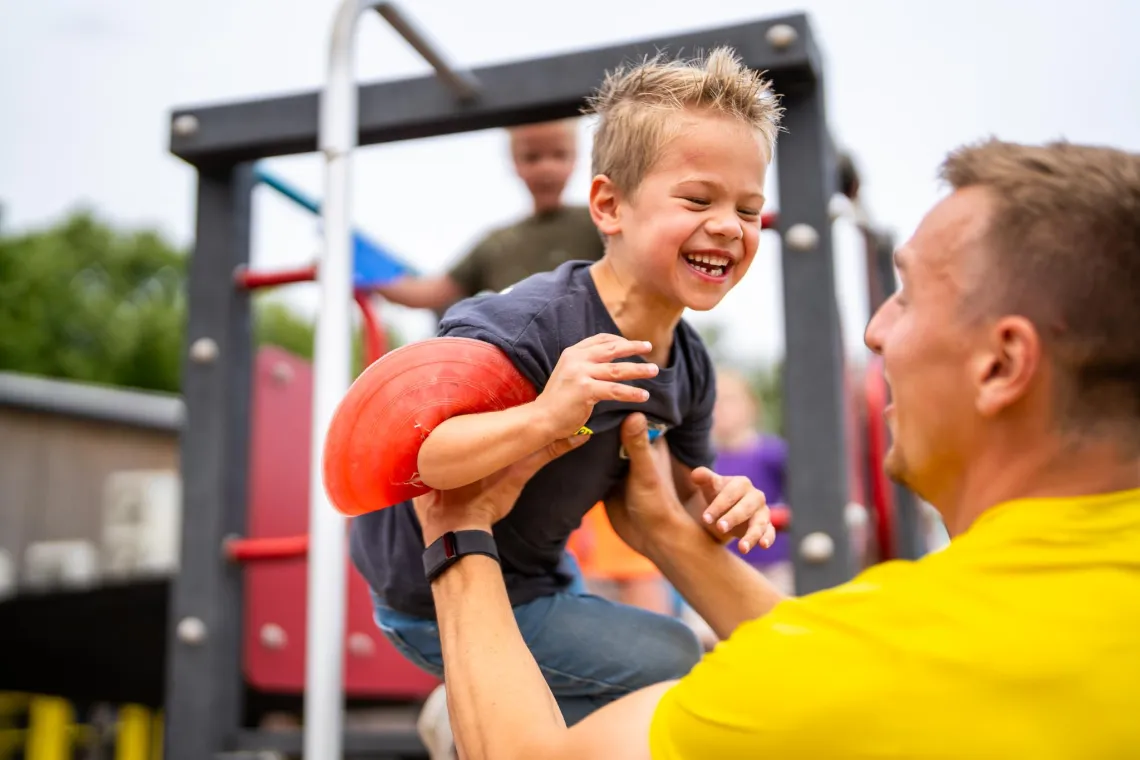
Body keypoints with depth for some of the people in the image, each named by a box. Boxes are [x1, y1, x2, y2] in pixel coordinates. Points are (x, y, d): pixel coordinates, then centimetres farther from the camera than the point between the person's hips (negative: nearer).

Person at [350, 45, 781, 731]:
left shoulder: (689, 366, -8)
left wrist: (719, 506, -20)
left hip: (530, 569, 9)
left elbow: (676, 498, 3)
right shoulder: (523, 328, -33)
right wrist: (546, 417, -52)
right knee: (669, 658, -10)